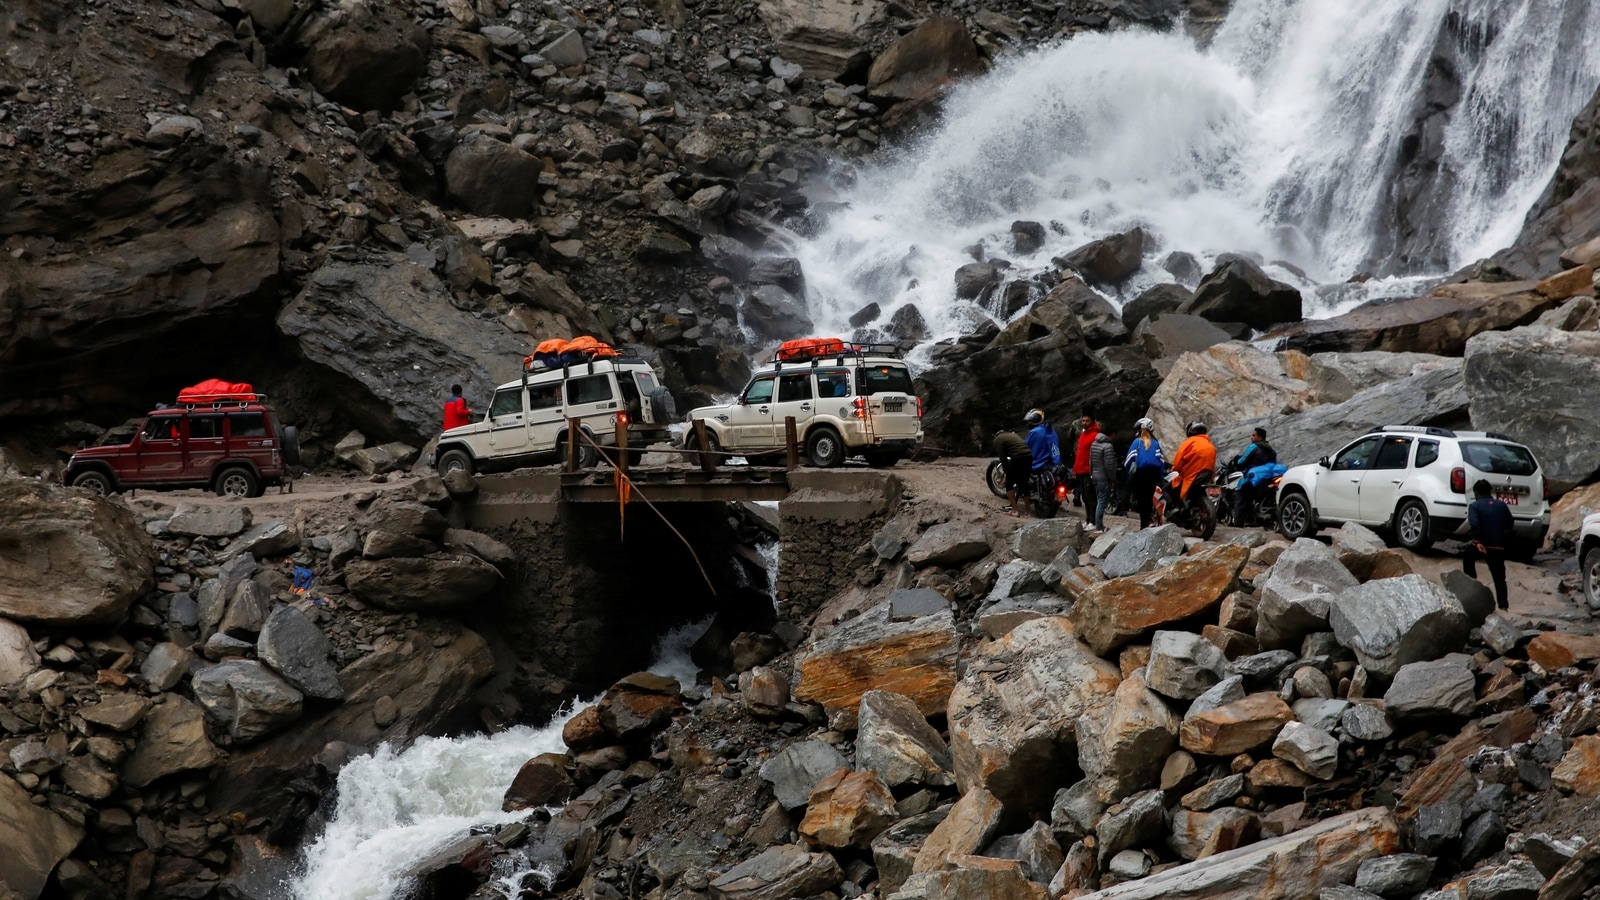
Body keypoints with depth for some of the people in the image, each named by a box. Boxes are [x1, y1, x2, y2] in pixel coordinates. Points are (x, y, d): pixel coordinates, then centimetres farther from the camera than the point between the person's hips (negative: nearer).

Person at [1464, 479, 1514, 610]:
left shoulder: (1475, 506, -3)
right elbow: (1510, 524, 16)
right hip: (1498, 547, 2)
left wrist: (1478, 541, -23)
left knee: (1467, 556, 30)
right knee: (1499, 577, 6)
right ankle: (1503, 604, -6)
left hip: (1481, 545, -2)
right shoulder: (1502, 505, 10)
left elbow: (1474, 524, -20)